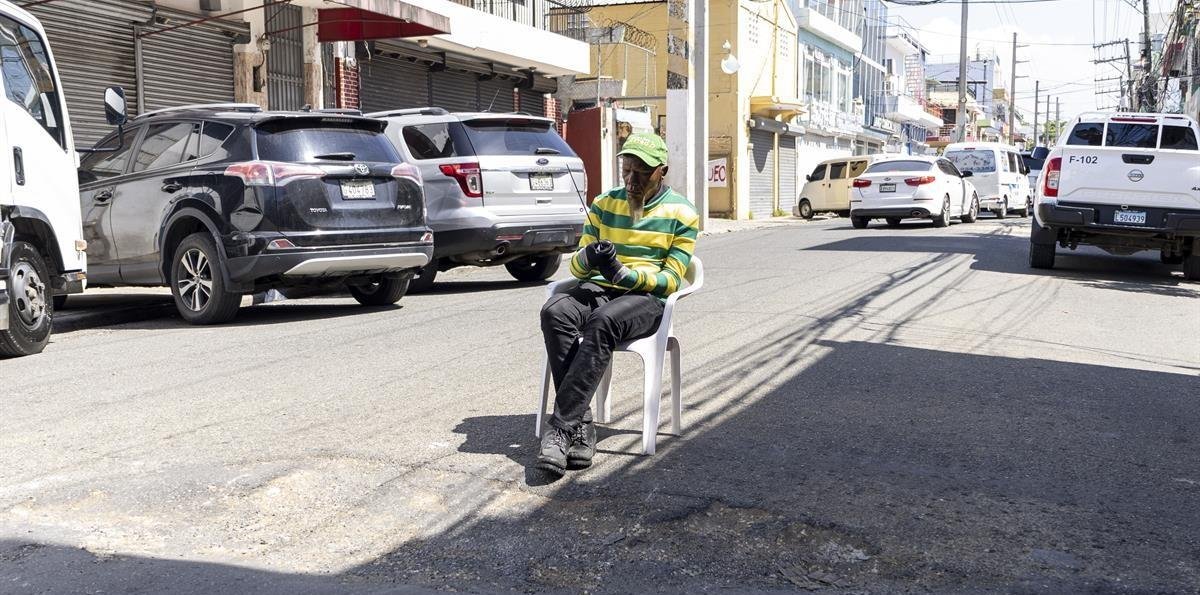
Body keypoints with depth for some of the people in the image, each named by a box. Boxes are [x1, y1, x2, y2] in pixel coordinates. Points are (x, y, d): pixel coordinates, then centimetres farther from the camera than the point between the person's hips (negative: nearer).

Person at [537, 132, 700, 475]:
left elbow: (672, 279, -3)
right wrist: (587, 258, -13)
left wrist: (625, 274, -21)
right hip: (597, 289, 4)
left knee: (603, 322, -38)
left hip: (648, 298, -3)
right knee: (555, 312, -31)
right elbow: (576, 266, 14)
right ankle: (581, 425, -34)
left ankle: (561, 428, -36)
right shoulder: (604, 203, 16)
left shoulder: (681, 213, 5)